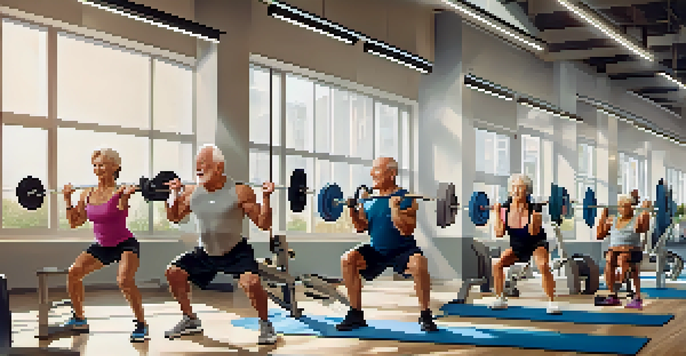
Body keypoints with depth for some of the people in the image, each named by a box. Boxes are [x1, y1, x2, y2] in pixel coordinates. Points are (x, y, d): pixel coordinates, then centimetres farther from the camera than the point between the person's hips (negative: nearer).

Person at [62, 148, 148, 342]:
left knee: (124, 280, -29)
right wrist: (68, 200, 0)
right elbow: (74, 222, 7)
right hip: (101, 246, 7)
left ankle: (141, 324, -14)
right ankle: (79, 318, 15)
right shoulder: (87, 195, 2)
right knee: (73, 273, -4)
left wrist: (126, 196, -40)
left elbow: (122, 213, -31)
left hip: (125, 244, -7)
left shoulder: (119, 192, -14)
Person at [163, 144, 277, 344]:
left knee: (251, 281, -29)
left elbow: (264, 224, -17)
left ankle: (265, 325, -4)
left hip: (236, 251, -5)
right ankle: (190, 321, 18)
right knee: (174, 272, 1)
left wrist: (266, 198, -28)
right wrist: (174, 194, 1)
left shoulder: (240, 192, -19)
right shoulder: (191, 192, -5)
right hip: (206, 253, 6)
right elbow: (174, 217, 13)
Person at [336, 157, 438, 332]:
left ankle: (425, 315, -16)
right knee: (347, 260, -16)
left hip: (403, 250, -5)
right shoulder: (368, 199, 4)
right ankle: (356, 314, -5)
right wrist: (352, 210, -8)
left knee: (419, 263, -35)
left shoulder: (405, 199, -13)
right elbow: (361, 227, 7)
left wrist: (394, 208, -32)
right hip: (376, 251, 5)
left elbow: (407, 230, -23)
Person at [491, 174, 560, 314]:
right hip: (516, 246, 4)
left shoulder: (533, 208, -22)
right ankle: (500, 299, 4)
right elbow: (499, 233, -14)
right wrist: (497, 212, -14)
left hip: (536, 244, -4)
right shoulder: (505, 209, -11)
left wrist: (535, 213, -38)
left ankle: (551, 302, -21)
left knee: (543, 266, -31)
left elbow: (533, 232, -34)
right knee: (497, 264, -13)